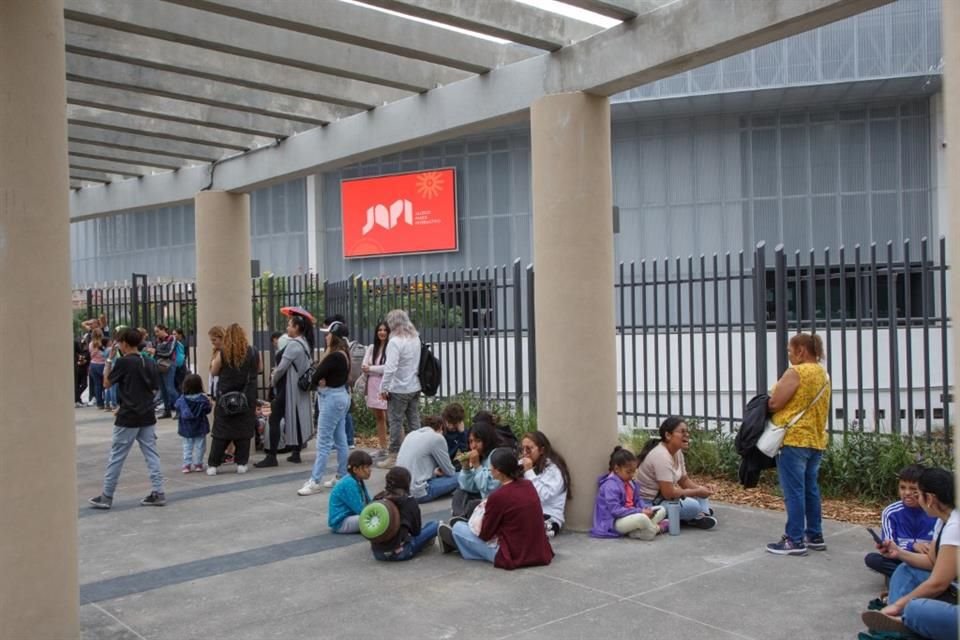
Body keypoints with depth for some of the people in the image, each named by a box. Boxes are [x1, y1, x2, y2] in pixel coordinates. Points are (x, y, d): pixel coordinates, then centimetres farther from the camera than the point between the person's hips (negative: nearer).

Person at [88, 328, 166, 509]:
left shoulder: (124, 362, -11)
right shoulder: (150, 363, 5)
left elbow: (107, 383, 0)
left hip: (128, 417, -5)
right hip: (147, 416, 5)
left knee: (116, 457, 5)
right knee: (152, 455, 7)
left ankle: (106, 497, 12)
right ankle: (158, 493, 5)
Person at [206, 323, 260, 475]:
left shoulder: (222, 353, -8)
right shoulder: (252, 352, -3)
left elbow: (214, 372, 1)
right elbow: (259, 368, 11)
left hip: (225, 398, -1)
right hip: (247, 398, 1)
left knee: (220, 432, 5)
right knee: (244, 430, 7)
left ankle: (213, 465, 6)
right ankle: (241, 463, 8)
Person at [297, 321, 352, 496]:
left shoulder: (334, 356, -20)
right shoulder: (344, 355, 8)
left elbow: (315, 377, -18)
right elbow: (334, 375, 6)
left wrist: (320, 381, 2)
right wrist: (323, 380, -12)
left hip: (332, 399, -10)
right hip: (341, 396, 10)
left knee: (324, 442, -6)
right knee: (340, 440, 13)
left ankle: (315, 482, -3)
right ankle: (342, 477, 20)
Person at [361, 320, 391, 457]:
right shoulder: (371, 348, 13)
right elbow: (364, 366, 6)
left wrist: (371, 368, -3)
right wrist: (379, 370, -12)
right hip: (373, 385, 7)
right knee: (378, 417, 12)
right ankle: (382, 448, 21)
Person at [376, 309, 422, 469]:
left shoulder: (395, 342, -17)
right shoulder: (415, 338, 6)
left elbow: (390, 368, -22)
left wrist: (383, 388, -13)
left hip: (399, 389, -7)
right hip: (415, 387, 7)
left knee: (395, 423, 2)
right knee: (414, 422, 12)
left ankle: (393, 456, 7)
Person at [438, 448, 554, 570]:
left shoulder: (498, 496, -19)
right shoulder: (529, 485, 1)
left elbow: (484, 534, -5)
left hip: (512, 556, -6)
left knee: (458, 527, 14)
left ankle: (450, 537, 46)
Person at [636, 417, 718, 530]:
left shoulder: (677, 452, 4)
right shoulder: (661, 456, -25)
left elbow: (684, 480, 12)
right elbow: (668, 493, -28)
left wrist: (701, 488, -8)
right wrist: (697, 492, -17)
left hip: (663, 495, 11)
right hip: (650, 503, -11)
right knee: (693, 506, -28)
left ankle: (703, 514, -13)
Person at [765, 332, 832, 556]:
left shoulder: (796, 372, -14)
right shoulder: (823, 374, 13)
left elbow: (774, 404, -15)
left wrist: (767, 402, 5)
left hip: (793, 439, -9)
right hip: (815, 439, 9)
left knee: (794, 492, -4)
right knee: (810, 489, 15)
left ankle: (795, 541, -1)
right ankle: (815, 536, 20)